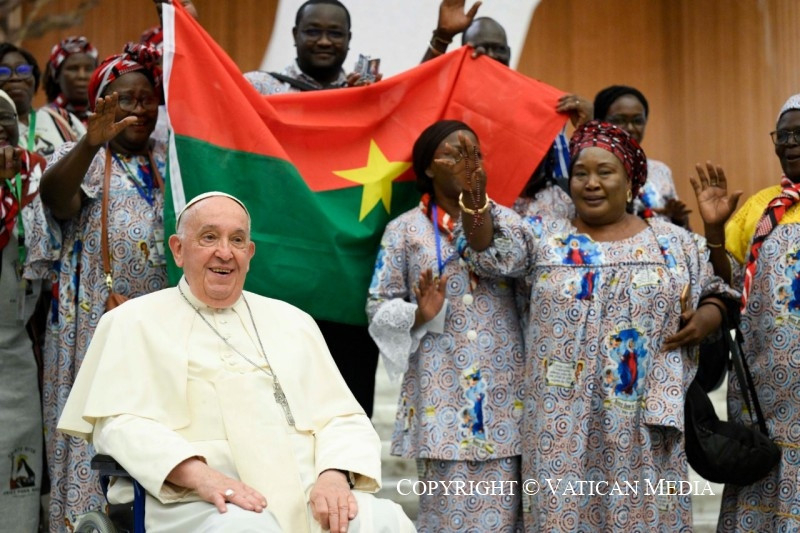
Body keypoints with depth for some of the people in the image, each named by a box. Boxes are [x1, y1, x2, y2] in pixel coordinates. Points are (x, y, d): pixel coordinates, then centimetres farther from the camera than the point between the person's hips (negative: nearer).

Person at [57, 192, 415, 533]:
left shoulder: (293, 322, 22)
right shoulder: (136, 322, 11)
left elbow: (342, 417, 15)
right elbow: (120, 423, -2)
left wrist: (334, 476, -9)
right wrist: (199, 475, -20)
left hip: (310, 497, 4)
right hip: (201, 501, -3)